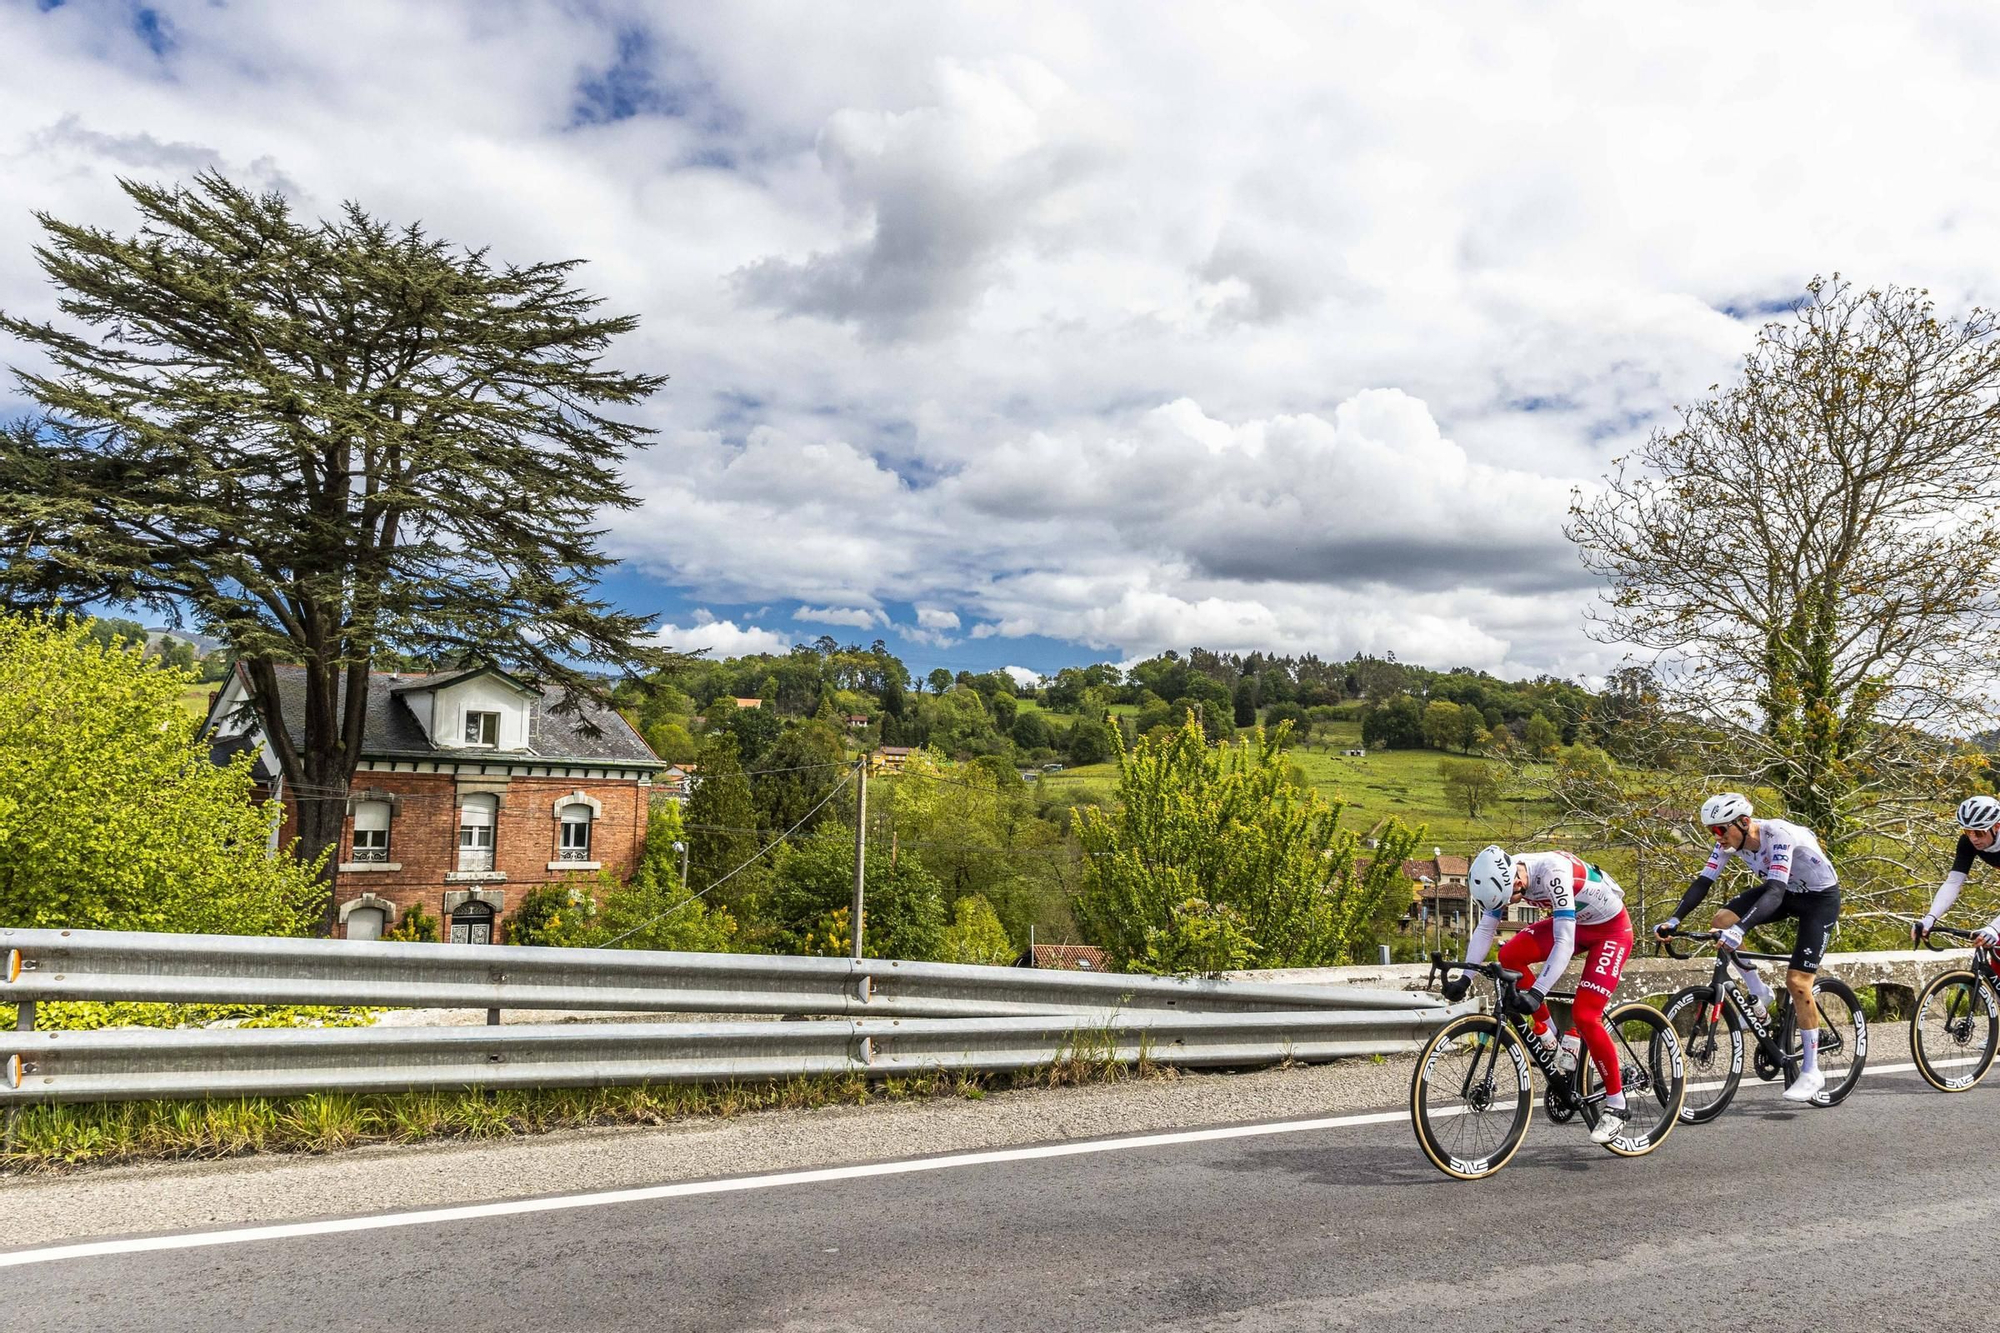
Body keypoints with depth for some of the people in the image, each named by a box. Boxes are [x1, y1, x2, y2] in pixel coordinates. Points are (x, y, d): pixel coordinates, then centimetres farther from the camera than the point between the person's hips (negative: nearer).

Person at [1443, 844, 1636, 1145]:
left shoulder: (1553, 873, -37)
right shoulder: (1502, 875, -16)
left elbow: (1564, 943, -40)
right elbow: (1485, 928, -11)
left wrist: (1537, 992, -46)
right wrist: (1464, 977, -21)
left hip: (1612, 929, -7)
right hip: (1575, 923, 7)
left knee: (1584, 1016, -16)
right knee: (1509, 955, -14)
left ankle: (1617, 1107, 0)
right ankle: (1546, 1038, 4)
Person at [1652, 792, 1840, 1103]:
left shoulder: (1778, 835, -34)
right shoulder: (1731, 840, -15)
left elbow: (1775, 892, -44)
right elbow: (1703, 882, -15)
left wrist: (1740, 930, -57)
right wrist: (1673, 920, -28)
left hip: (1820, 896, -7)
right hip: (1785, 891, 7)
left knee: (1797, 982, -14)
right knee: (1722, 920, -17)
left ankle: (1811, 1072, 0)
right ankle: (1759, 994, 4)